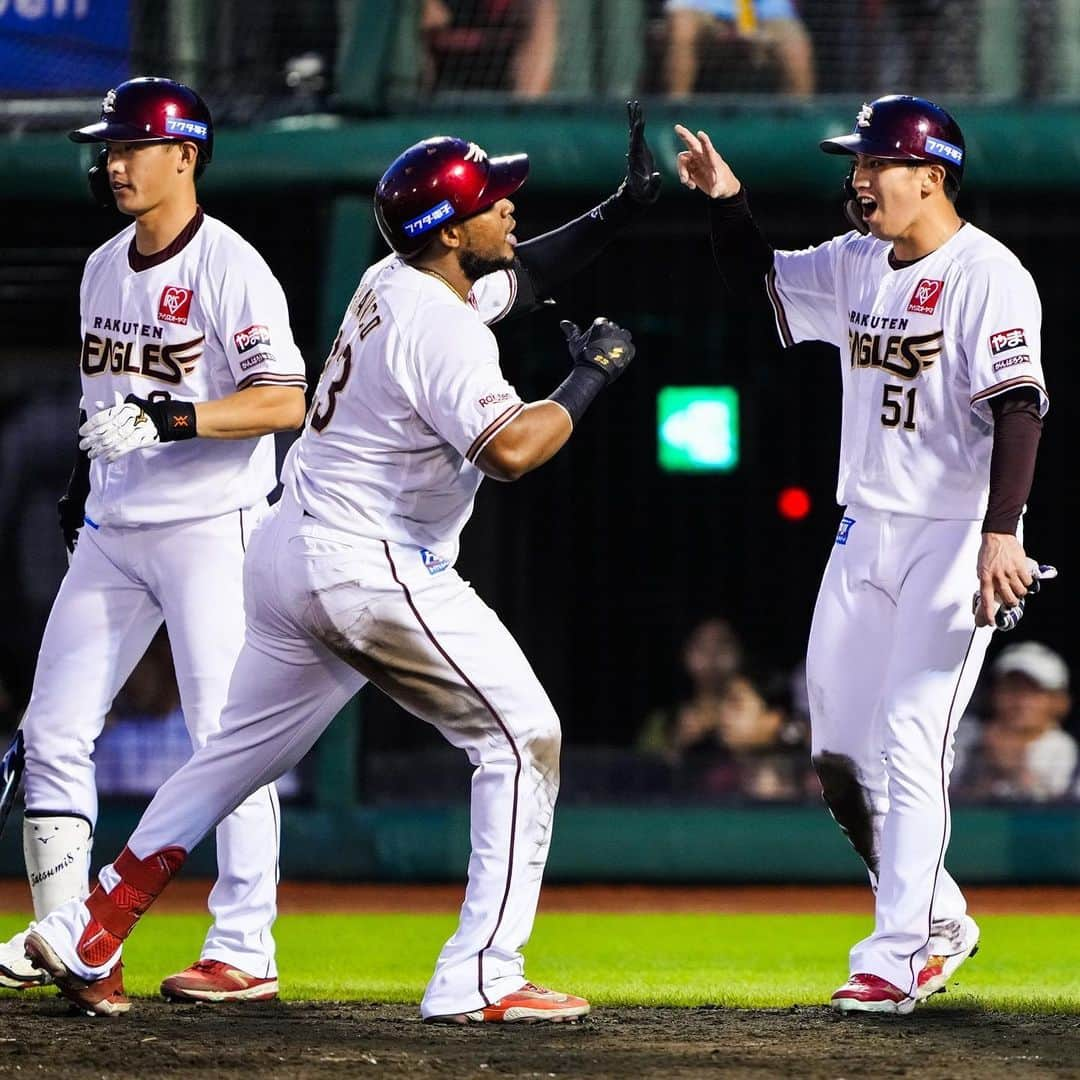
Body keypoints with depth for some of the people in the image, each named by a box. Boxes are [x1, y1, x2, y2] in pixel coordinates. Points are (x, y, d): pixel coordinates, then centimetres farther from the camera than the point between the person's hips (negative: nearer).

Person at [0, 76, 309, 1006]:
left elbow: (283, 402, -21)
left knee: (228, 740, -7)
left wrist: (169, 419, -29)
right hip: (112, 531, 8)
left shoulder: (228, 268, -12)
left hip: (210, 528, -8)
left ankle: (245, 952, -4)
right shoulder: (104, 268, 12)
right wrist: (83, 481, 17)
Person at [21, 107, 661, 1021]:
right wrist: (589, 379, -17)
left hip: (291, 554, 10)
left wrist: (619, 210, 18)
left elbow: (517, 276, 29)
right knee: (522, 739, -2)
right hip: (375, 570, -10)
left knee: (239, 754, 19)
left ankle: (88, 938, 18)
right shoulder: (440, 328, -18)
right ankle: (481, 980, -8)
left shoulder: (395, 282, 11)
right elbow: (509, 449, -32)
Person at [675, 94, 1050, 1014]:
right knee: (840, 753, 10)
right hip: (867, 530, 8)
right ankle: (939, 921, 25)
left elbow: (1019, 407, -21)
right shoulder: (856, 264, 10)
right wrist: (727, 200, 3)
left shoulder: (987, 275, -14)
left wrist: (1000, 534, -30)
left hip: (956, 537, -8)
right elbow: (758, 279, 23)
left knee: (911, 743, -13)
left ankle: (895, 959, -10)